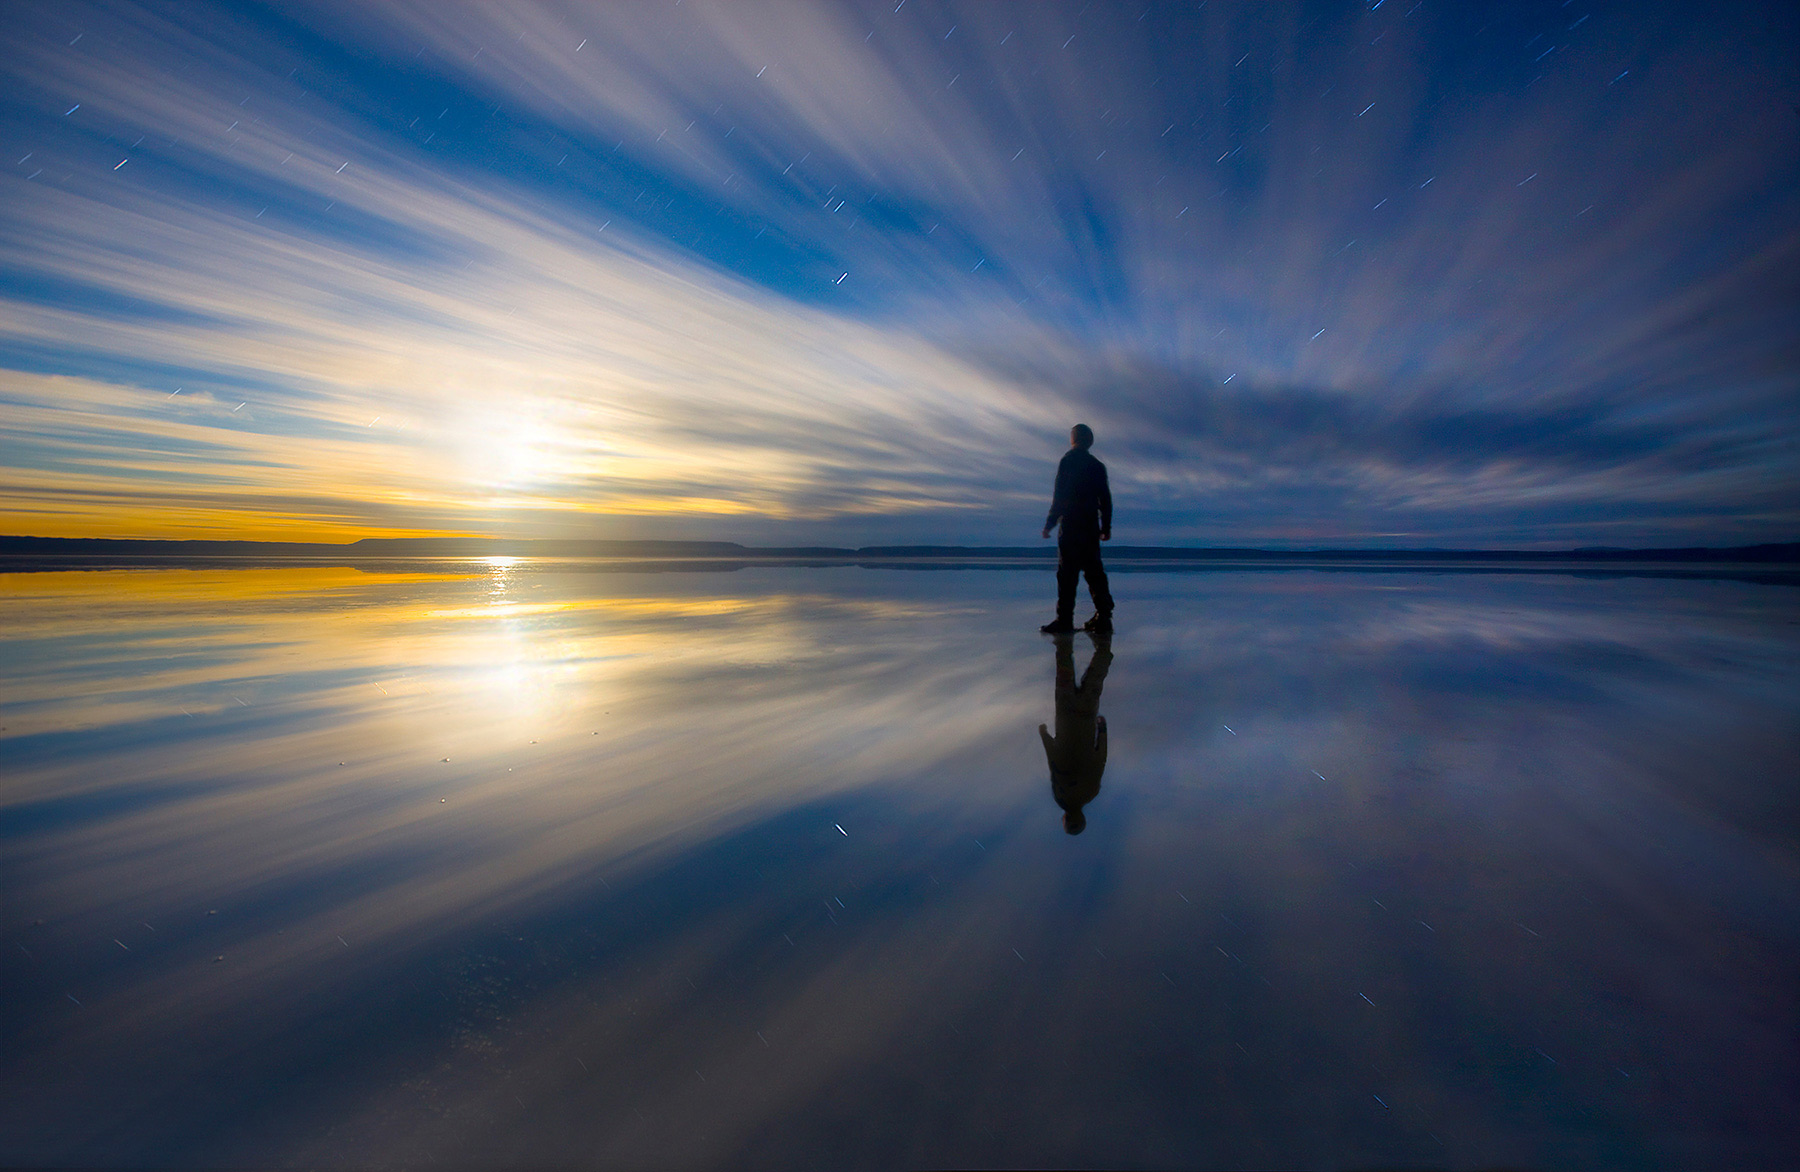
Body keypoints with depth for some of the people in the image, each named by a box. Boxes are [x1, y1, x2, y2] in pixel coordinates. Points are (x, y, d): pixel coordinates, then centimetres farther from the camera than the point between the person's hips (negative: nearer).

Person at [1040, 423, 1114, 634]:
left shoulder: (1068, 460, -2)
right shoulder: (1097, 465, 16)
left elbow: (1060, 494, -9)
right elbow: (1105, 499, 14)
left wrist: (1050, 523, -7)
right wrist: (1106, 526, 18)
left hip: (1071, 524, -6)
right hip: (1091, 527, 6)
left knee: (1067, 571, -8)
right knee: (1094, 571, 8)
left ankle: (1065, 620, -11)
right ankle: (1103, 617, 5)